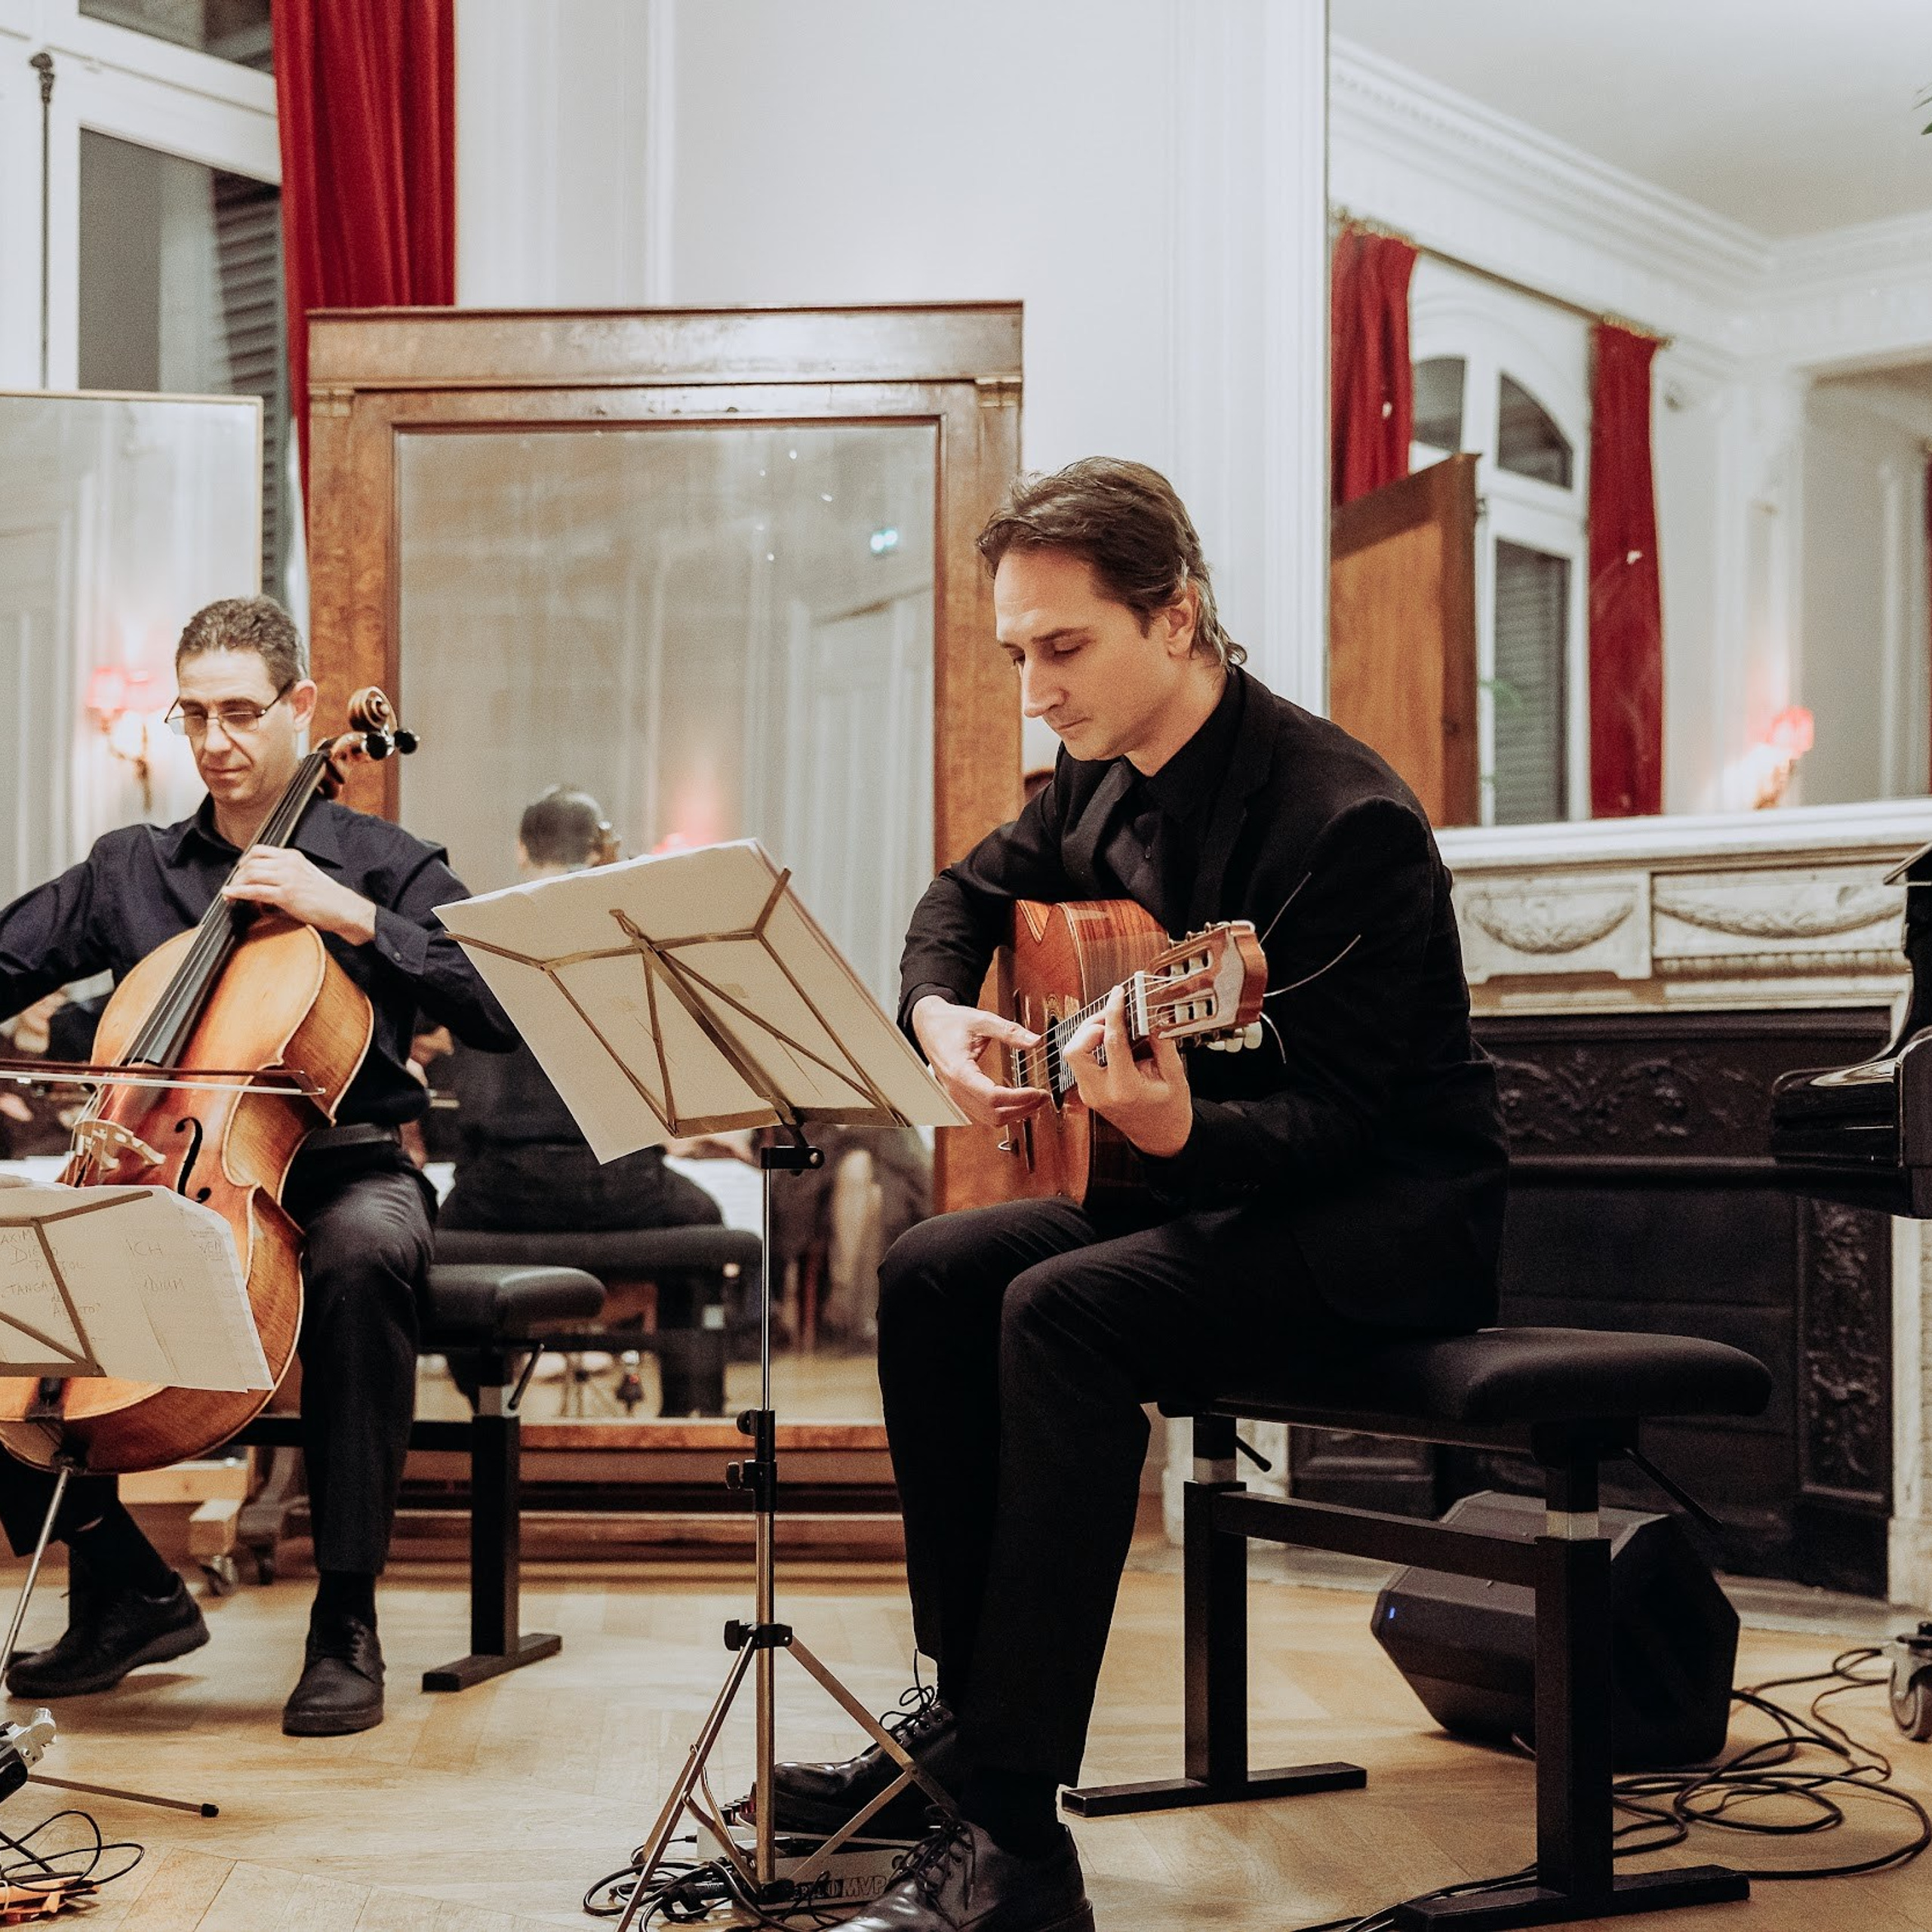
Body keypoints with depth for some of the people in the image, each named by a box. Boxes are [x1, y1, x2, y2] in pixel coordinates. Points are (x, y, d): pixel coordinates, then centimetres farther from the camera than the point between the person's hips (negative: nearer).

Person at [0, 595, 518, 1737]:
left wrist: (353, 917, -16)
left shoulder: (385, 864, 6)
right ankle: (127, 1589, -2)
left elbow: (500, 1013, -8)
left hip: (342, 1168, -4)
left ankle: (347, 1622, -28)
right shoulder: (128, 871, 17)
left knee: (363, 1253, -40)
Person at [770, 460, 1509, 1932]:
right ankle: (968, 1711, 1)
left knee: (1062, 1309, -30)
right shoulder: (1104, 782, 4)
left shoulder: (1343, 817, -22)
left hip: (1394, 1216, -9)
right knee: (931, 1275, -7)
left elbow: (1338, 1117, -25)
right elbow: (972, 888, 23)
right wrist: (940, 1013, 2)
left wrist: (1184, 1133, -45)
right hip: (1202, 1184, 9)